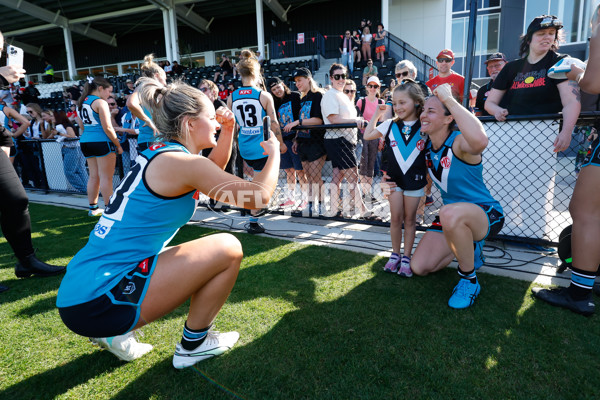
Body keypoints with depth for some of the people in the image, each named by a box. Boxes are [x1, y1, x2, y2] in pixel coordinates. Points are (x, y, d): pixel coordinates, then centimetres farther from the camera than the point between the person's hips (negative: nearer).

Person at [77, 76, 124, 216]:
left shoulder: (83, 102, 15)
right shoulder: (100, 102, -10)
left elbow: (82, 125, 22)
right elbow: (107, 128, -15)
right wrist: (118, 145, -9)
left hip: (85, 141, 8)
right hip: (102, 142, -8)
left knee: (93, 176, 13)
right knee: (106, 177, -4)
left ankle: (93, 208, 19)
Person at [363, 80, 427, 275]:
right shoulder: (390, 125, 3)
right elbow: (367, 136, 7)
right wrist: (376, 114, 8)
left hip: (415, 179, -1)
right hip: (394, 178, 1)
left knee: (409, 219, 7)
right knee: (396, 218, 5)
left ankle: (406, 257, 17)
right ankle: (395, 254, 20)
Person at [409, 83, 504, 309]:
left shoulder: (459, 143, -23)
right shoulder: (427, 146, -2)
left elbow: (480, 141, -50)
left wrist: (449, 100, -40)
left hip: (487, 214, -7)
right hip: (451, 216, 7)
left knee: (450, 213, -43)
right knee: (419, 268, 0)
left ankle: (469, 281, -16)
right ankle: (470, 249, 25)